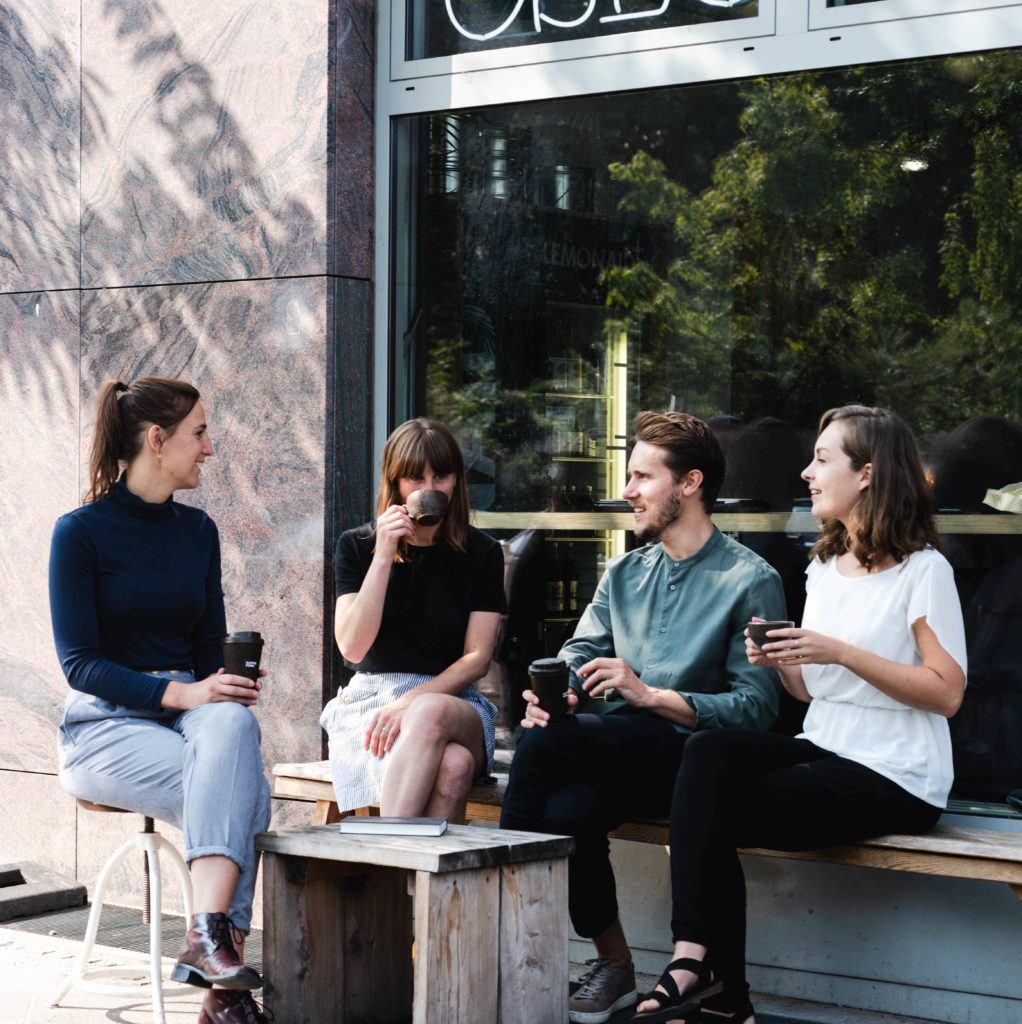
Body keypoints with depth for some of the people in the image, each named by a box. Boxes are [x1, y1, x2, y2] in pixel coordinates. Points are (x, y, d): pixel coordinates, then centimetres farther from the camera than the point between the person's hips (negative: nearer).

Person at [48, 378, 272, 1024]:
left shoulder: (198, 531, 14)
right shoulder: (81, 531, -4)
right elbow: (79, 662, -10)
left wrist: (229, 686, -9)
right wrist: (179, 692, -23)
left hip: (189, 709, 4)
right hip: (104, 726, -4)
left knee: (233, 723, -33)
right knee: (241, 792, -31)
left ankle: (210, 934, -41)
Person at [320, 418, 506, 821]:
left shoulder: (481, 553, 8)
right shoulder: (357, 546, 7)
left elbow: (477, 658, 0)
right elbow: (353, 648, -6)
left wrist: (410, 704, -16)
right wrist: (384, 557, -12)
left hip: (453, 701, 1)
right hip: (370, 700, -1)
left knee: (430, 714, -40)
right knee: (452, 766, -37)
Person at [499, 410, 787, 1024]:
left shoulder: (750, 581, 0)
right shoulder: (625, 574, 22)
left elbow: (755, 708, -9)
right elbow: (579, 657, 13)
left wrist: (651, 695, -18)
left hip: (685, 759, -5)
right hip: (615, 759, 6)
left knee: (543, 745, -28)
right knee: (566, 807, -30)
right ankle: (613, 963, -11)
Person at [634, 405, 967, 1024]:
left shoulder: (923, 570, -6)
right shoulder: (824, 568, 17)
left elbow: (948, 693, -12)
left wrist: (840, 652, -17)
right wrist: (780, 661, -2)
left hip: (895, 780, -7)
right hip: (824, 750, 7)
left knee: (714, 812, -21)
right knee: (712, 751, -24)